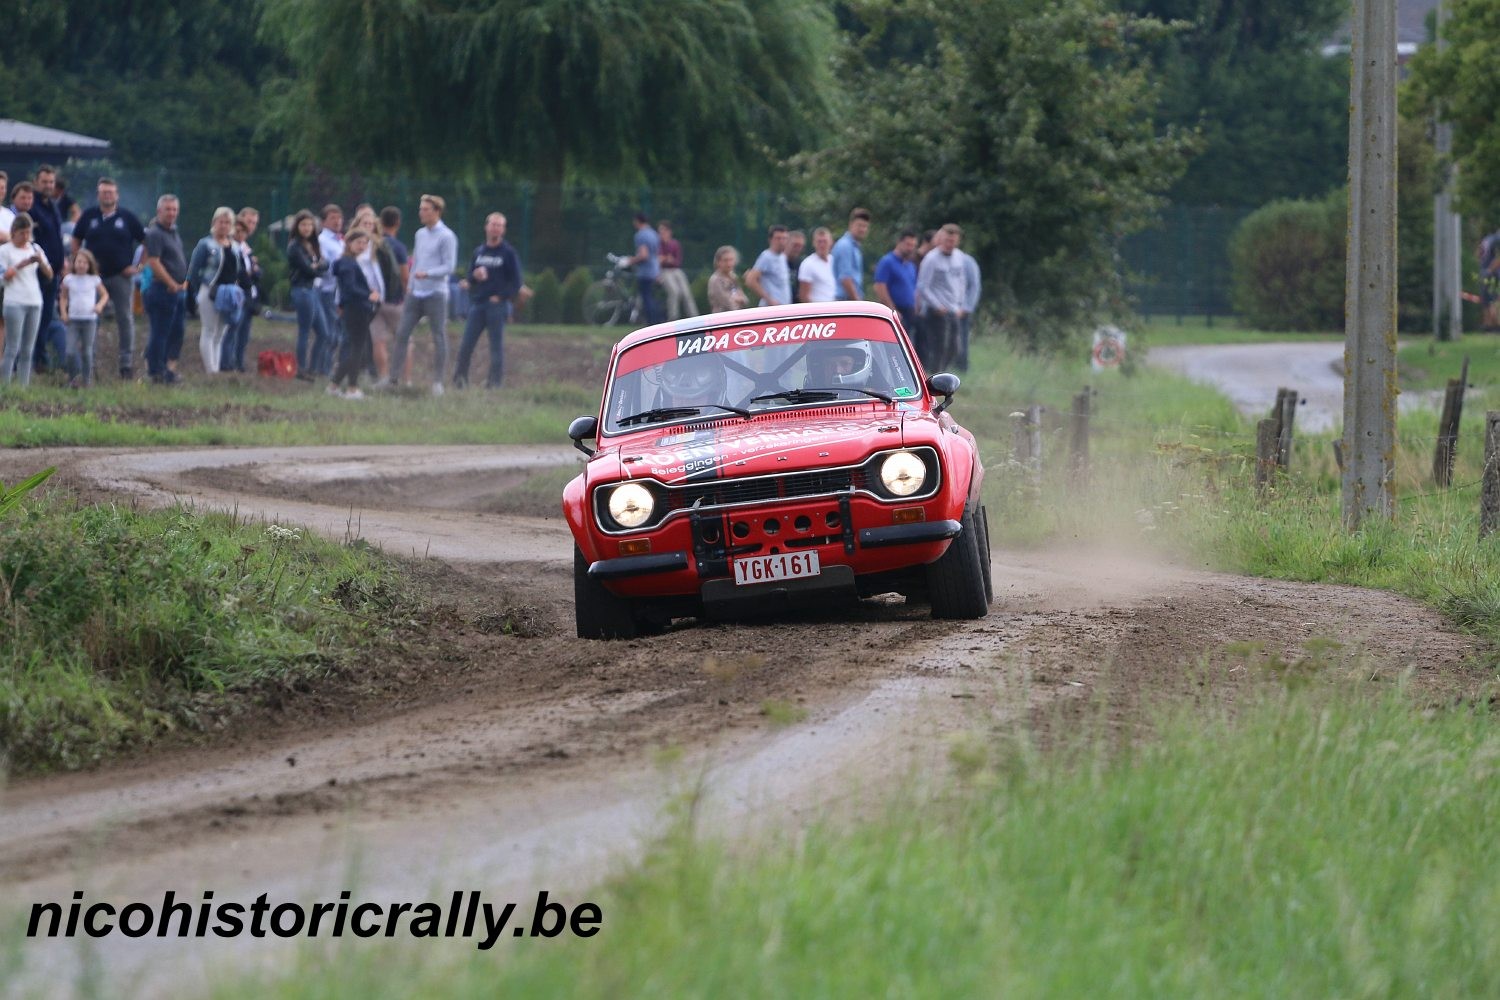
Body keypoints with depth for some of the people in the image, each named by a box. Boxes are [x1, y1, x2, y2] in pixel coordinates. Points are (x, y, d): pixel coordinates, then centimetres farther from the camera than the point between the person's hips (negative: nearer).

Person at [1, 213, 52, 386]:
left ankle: (25, 384, 6)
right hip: (14, 302, -5)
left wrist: (41, 261, -8)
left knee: (27, 350, 5)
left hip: (35, 302, 5)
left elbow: (49, 275, 10)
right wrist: (20, 265, -17)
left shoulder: (35, 249, 12)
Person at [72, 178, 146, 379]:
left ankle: (127, 363, 6)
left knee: (125, 319, 1)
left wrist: (138, 267, -1)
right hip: (94, 277, 1)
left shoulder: (127, 217, 1)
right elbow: (76, 241, 14)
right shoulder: (89, 215, 4)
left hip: (121, 276, -1)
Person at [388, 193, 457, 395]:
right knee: (402, 334, 3)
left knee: (439, 338, 0)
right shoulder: (420, 234, 14)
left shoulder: (446, 237, -8)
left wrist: (427, 273, -24)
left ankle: (438, 382, 5)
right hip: (416, 293, 7)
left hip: (435, 293, -7)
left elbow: (449, 267, -13)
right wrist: (410, 285, 14)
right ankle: (393, 376, 7)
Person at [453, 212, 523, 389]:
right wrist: (475, 276, -6)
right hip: (477, 304, 4)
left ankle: (494, 381, 3)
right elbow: (469, 278, 17)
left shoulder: (508, 253, 2)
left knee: (496, 346, -2)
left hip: (497, 304, -4)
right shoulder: (478, 251, 15)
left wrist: (501, 297, -10)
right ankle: (459, 379, 2)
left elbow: (516, 282, -1)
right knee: (466, 345, -3)